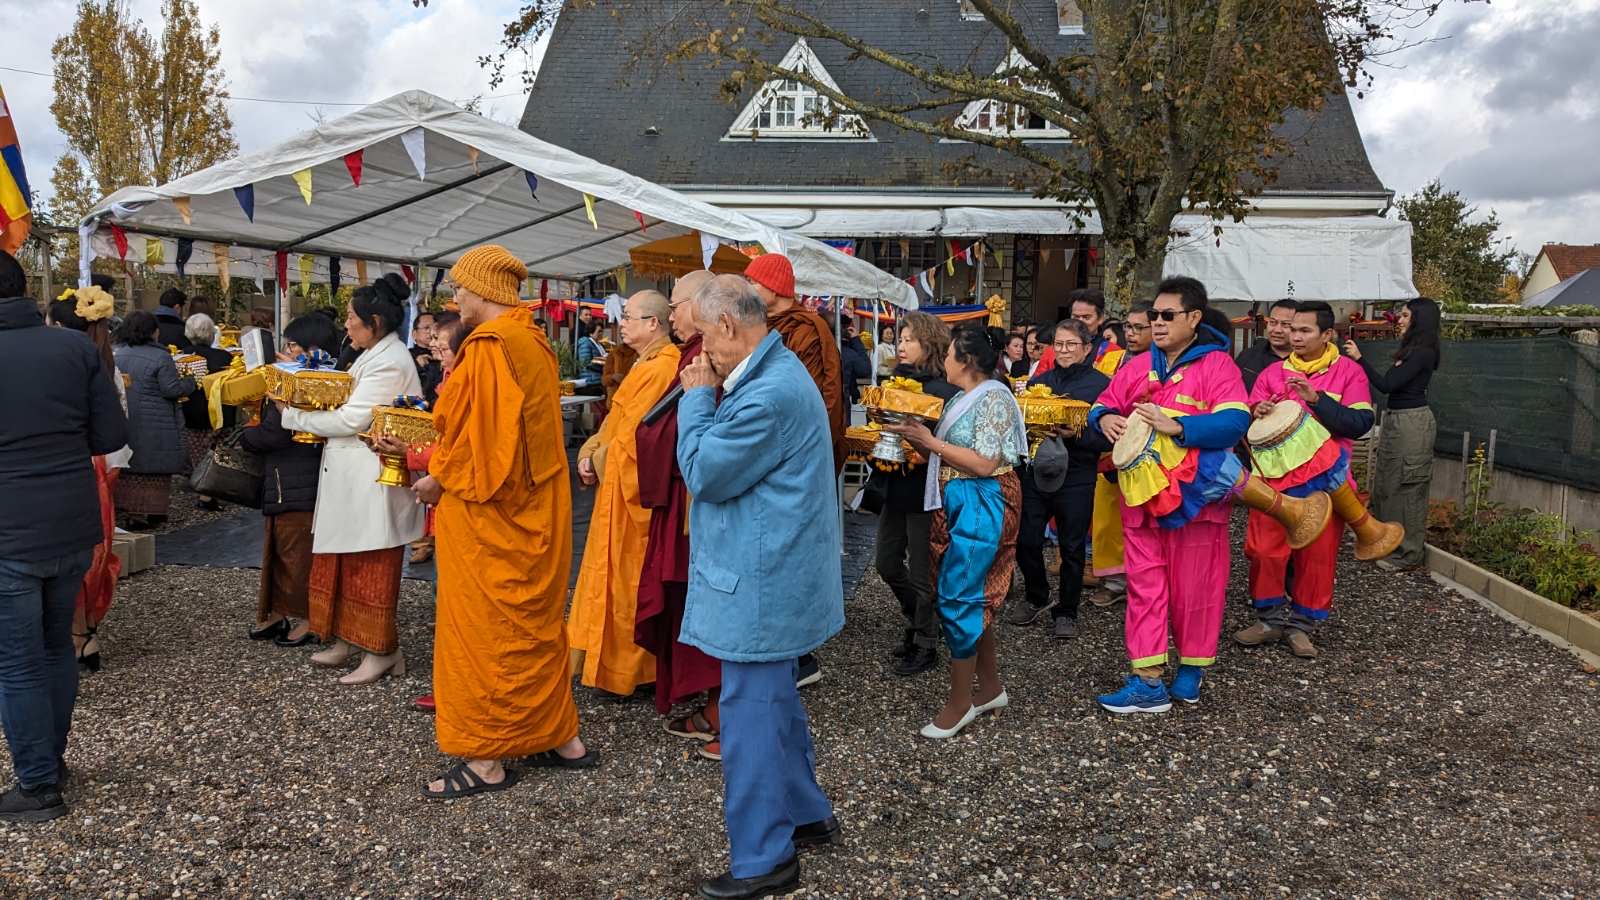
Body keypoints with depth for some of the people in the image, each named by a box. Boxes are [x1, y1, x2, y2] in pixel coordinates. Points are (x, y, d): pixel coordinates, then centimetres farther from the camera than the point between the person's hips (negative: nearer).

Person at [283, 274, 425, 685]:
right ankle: (348, 639, 26)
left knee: (371, 568, 0)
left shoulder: (390, 362, -17)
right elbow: (346, 402, 16)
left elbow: (352, 419, -20)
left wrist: (293, 414, -10)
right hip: (349, 480, 9)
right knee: (345, 563, 15)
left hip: (372, 483, -9)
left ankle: (382, 651, 10)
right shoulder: (373, 355, 14)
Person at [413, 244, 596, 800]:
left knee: (483, 627, 0)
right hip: (533, 509, 9)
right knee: (534, 624, 15)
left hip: (488, 514, -9)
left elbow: (482, 435, -22)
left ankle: (486, 759, 10)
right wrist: (440, 460, 14)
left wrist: (441, 479, -8)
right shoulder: (534, 344, 10)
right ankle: (562, 738, 23)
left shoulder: (489, 347, -18)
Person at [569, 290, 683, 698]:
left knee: (627, 576, 0)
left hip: (634, 488, -10)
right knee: (621, 573, 16)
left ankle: (622, 668, 11)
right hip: (621, 483, 10)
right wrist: (591, 452, 1)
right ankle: (616, 660, 26)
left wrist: (598, 460, -7)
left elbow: (634, 434, -21)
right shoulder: (648, 365, 13)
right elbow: (618, 420, 14)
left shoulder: (661, 369, -20)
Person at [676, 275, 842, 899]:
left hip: (760, 585, -11)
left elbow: (704, 474, -17)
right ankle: (807, 814, 39)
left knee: (751, 713, 0)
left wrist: (696, 397, -10)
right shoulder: (774, 372, 10)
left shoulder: (768, 395, -25)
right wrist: (709, 396, 4)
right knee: (776, 702, 23)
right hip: (774, 576, 11)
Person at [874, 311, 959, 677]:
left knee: (921, 572, 3)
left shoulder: (946, 390, -13)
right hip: (895, 486, 7)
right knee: (887, 564, 15)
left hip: (925, 489, -7)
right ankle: (915, 619, 38)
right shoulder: (896, 380, 8)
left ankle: (926, 644, 18)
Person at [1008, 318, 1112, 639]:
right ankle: (1037, 598, 30)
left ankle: (1066, 612, 23)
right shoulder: (1038, 381, 10)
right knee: (1026, 541, 6)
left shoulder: (1101, 385, -5)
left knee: (1072, 549, 6)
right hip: (1036, 474, 4)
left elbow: (1107, 438, -10)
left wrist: (1075, 435, -25)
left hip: (1076, 480, -4)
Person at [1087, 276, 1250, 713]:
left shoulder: (1216, 365, -5)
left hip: (1193, 496, -5)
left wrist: (1175, 426, -27)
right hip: (1141, 493, 5)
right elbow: (1103, 405, 16)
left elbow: (1235, 421, -18)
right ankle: (1148, 682, 8)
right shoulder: (1138, 367, 12)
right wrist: (1105, 418, -9)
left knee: (1193, 586, 6)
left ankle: (1192, 669, 24)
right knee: (1144, 585, 4)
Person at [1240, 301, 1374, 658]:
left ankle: (1301, 624, 16)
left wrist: (1316, 398, -21)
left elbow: (1360, 423, -10)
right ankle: (1271, 619, 13)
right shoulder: (1273, 373, 9)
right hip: (1275, 477, 2)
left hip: (1324, 480, -1)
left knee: (1318, 554, 3)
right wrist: (1256, 414, -16)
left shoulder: (1348, 371, 1)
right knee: (1266, 550, -2)